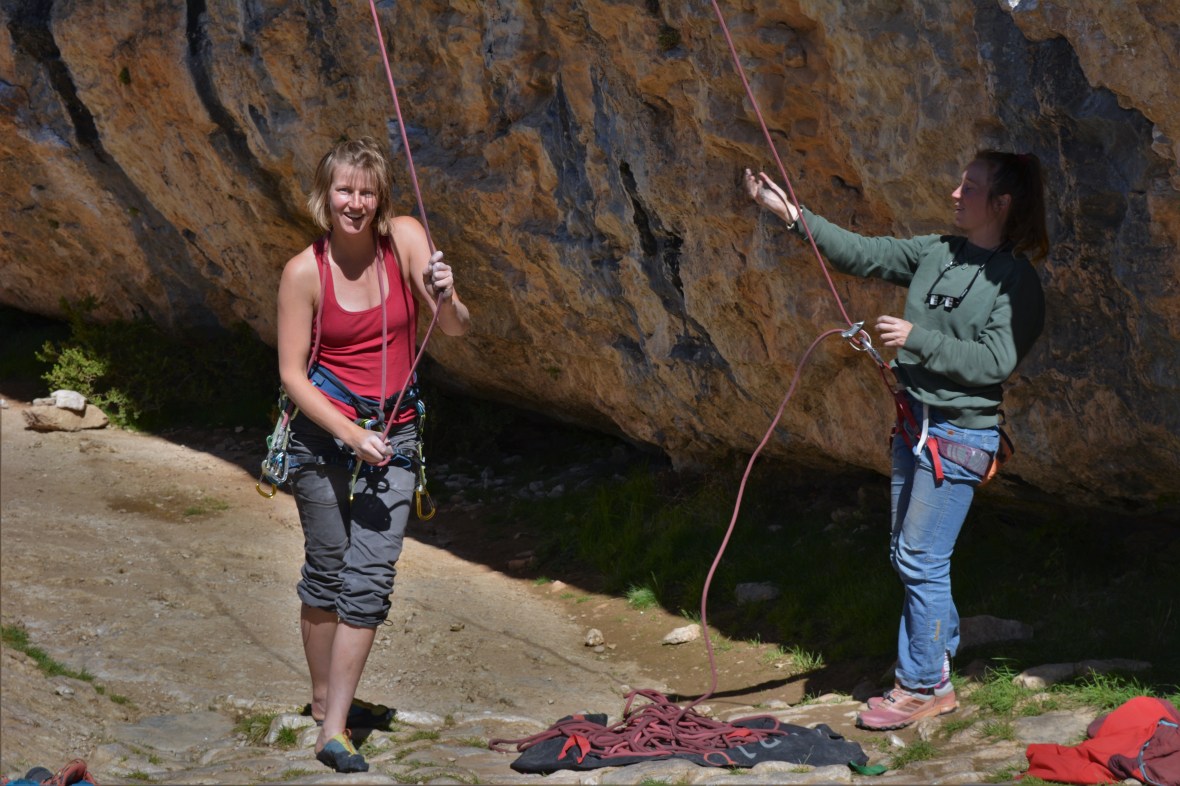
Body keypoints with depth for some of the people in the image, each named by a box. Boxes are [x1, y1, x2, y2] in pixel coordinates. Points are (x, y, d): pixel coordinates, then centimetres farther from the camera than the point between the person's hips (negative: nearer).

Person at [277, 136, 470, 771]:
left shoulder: (405, 238, -6)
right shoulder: (304, 271, -11)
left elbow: (458, 331, -9)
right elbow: (291, 373, -9)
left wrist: (446, 300, -32)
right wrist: (351, 434, -19)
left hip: (392, 433, 2)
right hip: (323, 431, -1)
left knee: (370, 580, -6)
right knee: (326, 572, 8)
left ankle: (334, 730, -3)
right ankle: (324, 699, 30)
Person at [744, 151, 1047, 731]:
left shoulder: (1015, 281, -12)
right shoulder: (935, 253, 8)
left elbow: (995, 360, -20)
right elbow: (863, 254, 9)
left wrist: (918, 339, -21)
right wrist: (794, 216, 3)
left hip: (959, 437, -8)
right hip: (914, 425, 8)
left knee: (921, 561, -6)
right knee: (906, 556, 13)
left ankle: (920, 687, 6)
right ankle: (936, 675, 25)